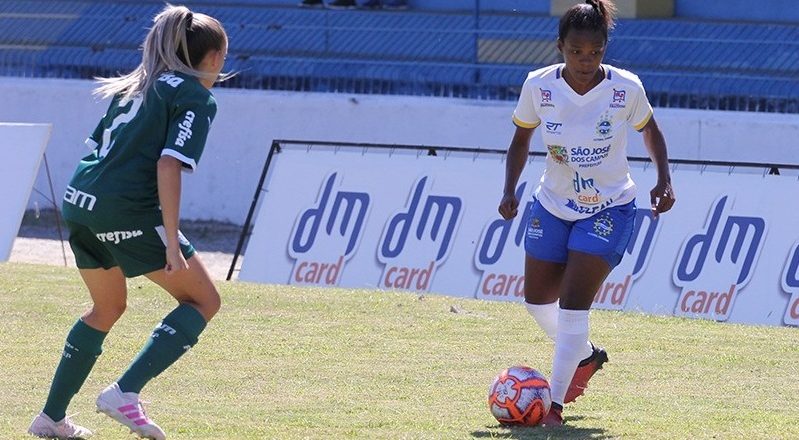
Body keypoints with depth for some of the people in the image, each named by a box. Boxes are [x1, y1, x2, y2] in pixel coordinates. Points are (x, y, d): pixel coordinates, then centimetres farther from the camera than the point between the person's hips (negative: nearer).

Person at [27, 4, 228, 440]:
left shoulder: (135, 86, 22)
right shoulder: (195, 98, -3)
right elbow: (169, 165, -15)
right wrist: (172, 240, -16)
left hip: (79, 203, 8)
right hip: (126, 210, -8)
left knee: (107, 308, 27)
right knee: (203, 300, 5)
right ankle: (124, 393, -8)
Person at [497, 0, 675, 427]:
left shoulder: (626, 88, -18)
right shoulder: (539, 86, -14)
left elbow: (649, 130, 3)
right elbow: (521, 138, 2)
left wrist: (664, 181, -9)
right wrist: (509, 191, -10)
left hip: (609, 209, -3)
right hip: (553, 204, 4)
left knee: (573, 303, -15)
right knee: (537, 300, 14)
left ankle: (555, 402, -5)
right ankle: (586, 356, 43)